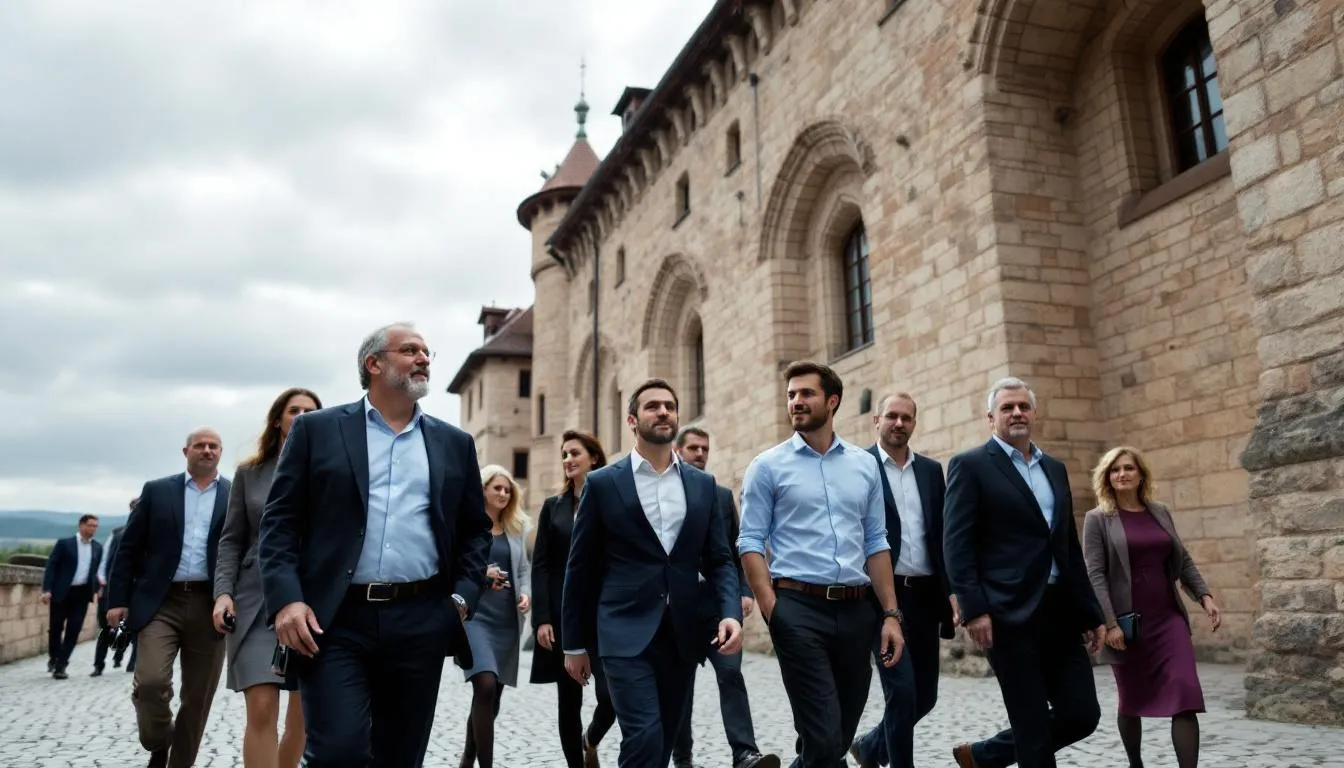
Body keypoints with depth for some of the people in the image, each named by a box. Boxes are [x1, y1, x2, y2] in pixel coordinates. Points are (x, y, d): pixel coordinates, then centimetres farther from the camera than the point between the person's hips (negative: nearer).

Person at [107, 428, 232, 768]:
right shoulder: (157, 491, 9)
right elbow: (129, 548, 8)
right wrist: (118, 599, 0)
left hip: (211, 606, 0)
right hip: (160, 602, 0)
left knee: (198, 697, 5)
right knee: (150, 681, -14)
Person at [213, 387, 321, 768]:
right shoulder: (249, 473, 10)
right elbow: (232, 540, 9)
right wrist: (223, 592, -4)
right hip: (258, 600, 0)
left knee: (305, 710, 9)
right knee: (261, 709, -11)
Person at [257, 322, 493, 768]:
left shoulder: (454, 443, 13)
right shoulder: (317, 430, 5)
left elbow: (476, 529, 16)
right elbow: (279, 521, 1)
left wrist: (463, 596, 2)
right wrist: (286, 599, -11)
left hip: (421, 623, 3)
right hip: (335, 620, -2)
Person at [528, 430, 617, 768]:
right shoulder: (553, 506, 9)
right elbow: (540, 566, 4)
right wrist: (541, 618, -5)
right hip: (563, 615, 2)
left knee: (612, 695, -10)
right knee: (569, 701, 6)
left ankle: (591, 740, 22)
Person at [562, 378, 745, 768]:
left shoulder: (703, 485, 9)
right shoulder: (602, 483, 0)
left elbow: (719, 560, 9)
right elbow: (580, 567, 3)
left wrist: (731, 613, -10)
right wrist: (575, 643, 4)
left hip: (682, 635, 4)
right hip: (626, 633, -4)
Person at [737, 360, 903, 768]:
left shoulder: (864, 464, 11)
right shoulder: (767, 466, 0)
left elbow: (876, 543, 12)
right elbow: (751, 543, -4)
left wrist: (890, 614, 5)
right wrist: (773, 611, -14)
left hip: (857, 610, 4)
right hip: (799, 609, -4)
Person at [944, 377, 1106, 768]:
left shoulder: (1055, 469, 18)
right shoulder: (970, 465, -2)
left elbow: (1070, 548, 19)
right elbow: (956, 544, -10)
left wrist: (1091, 613, 16)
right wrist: (973, 608, -18)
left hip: (1061, 611, 7)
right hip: (1010, 613, -7)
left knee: (1082, 715, 6)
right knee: (1033, 726, -1)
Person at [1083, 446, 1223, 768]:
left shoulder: (1161, 512, 11)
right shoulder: (1097, 519, -3)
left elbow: (1183, 560, 16)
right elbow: (1095, 575, -10)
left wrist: (1204, 596, 2)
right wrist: (1109, 623, -17)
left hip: (1169, 618, 3)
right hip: (1127, 622, -3)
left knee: (1186, 694, -11)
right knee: (1131, 700, 11)